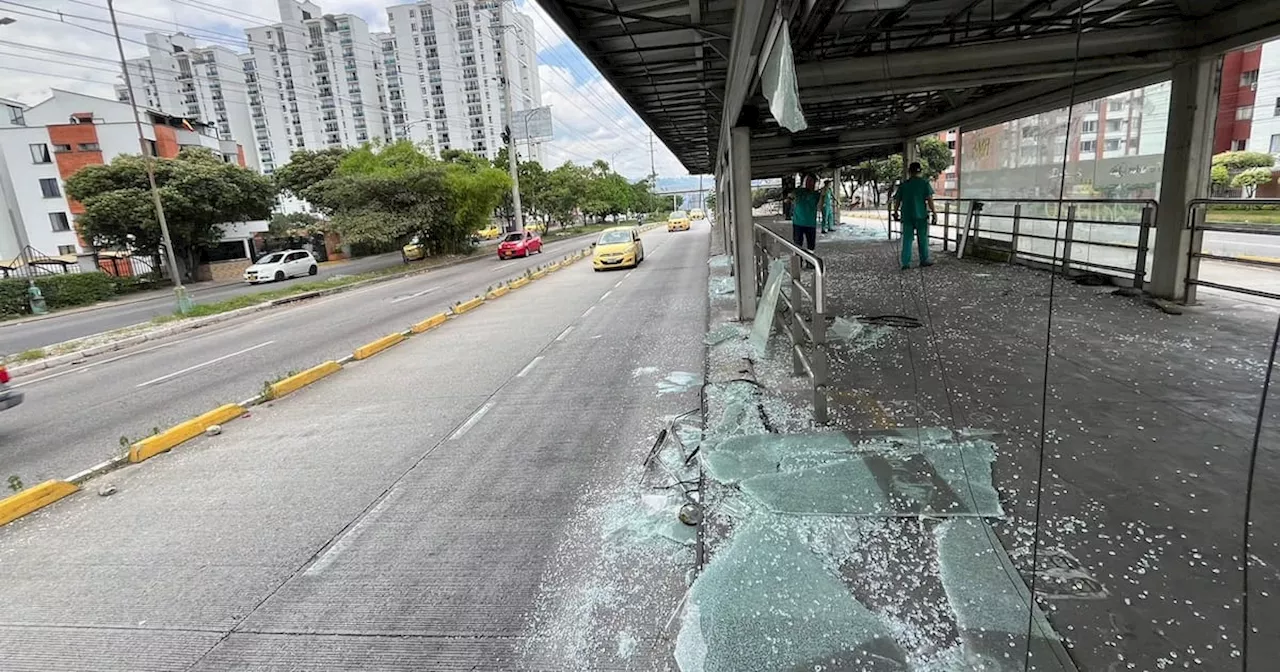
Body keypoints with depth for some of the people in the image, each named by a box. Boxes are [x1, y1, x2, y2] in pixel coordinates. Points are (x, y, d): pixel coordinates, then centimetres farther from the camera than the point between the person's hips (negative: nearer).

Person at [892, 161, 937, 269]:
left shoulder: (903, 185, 6)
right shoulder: (924, 183, -2)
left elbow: (897, 200, 9)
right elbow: (929, 199, -8)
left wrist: (895, 212, 23)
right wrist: (934, 212, -3)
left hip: (906, 215, 2)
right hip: (921, 215, -2)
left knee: (907, 239, 4)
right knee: (922, 238, 9)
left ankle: (906, 263, 0)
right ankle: (924, 260, 18)